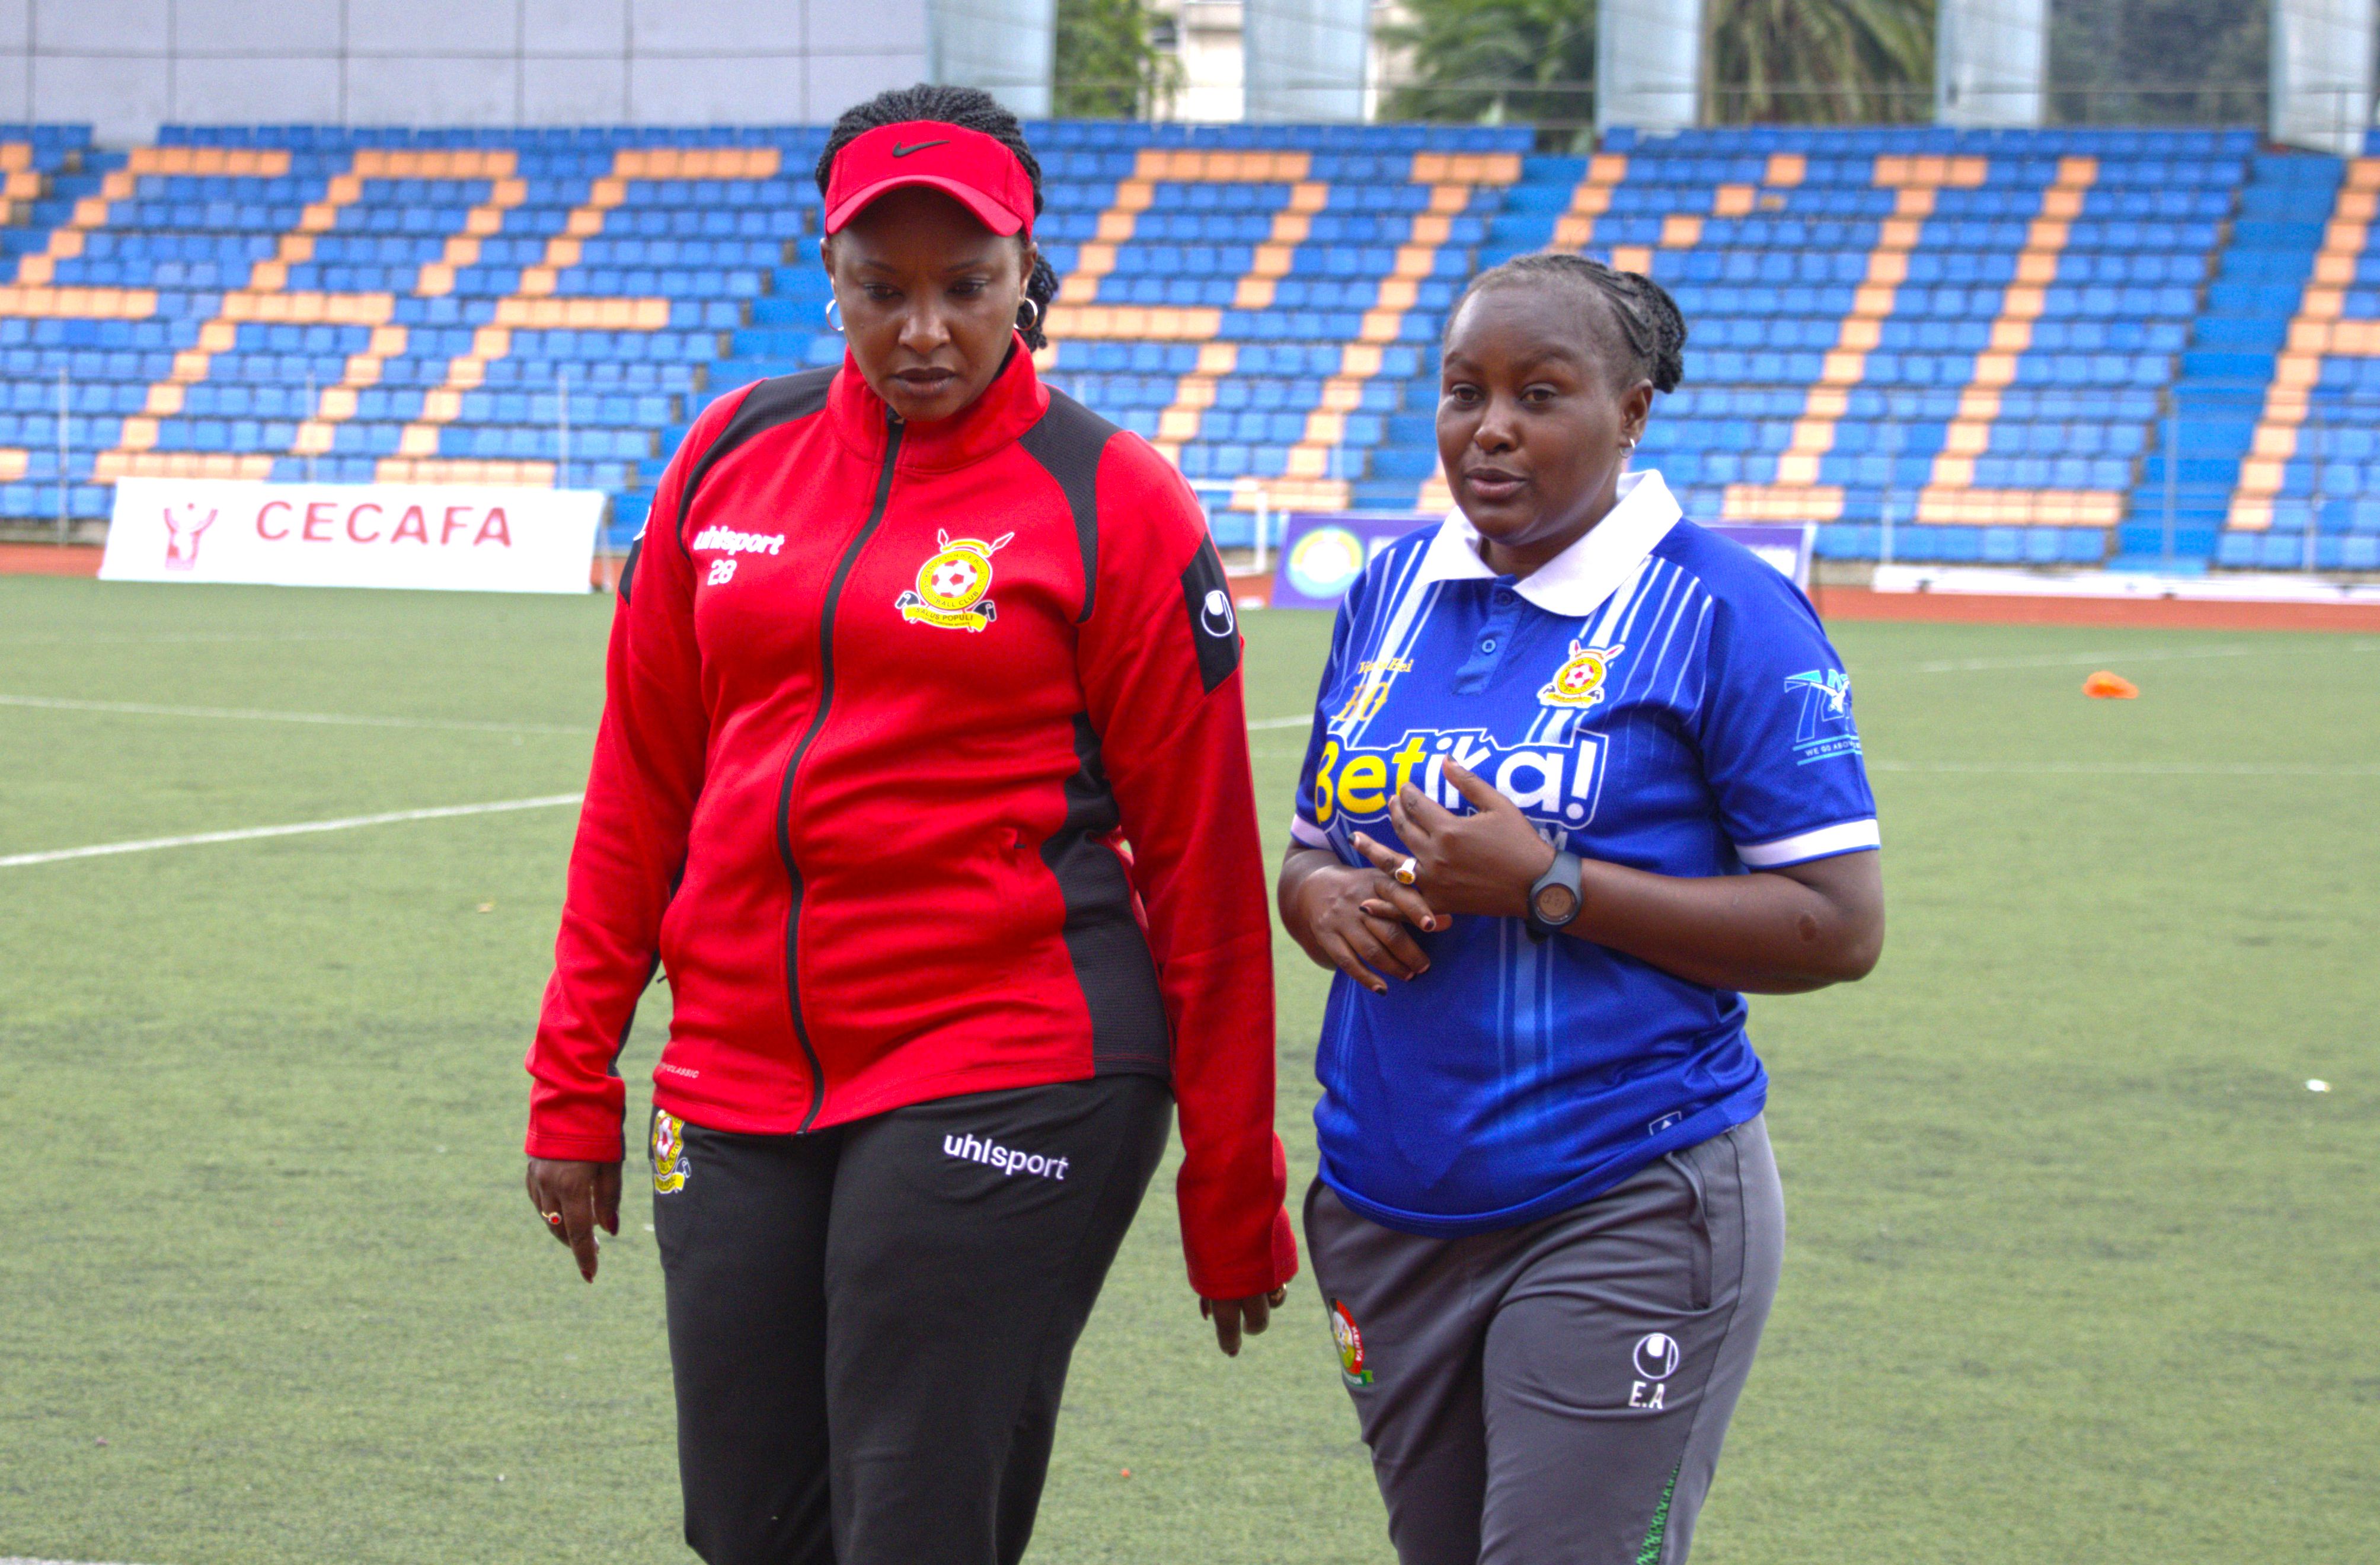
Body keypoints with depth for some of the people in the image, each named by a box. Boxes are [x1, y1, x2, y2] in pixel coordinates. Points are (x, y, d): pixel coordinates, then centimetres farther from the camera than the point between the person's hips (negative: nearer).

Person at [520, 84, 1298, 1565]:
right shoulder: (737, 457, 9)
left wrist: (1232, 1205, -2)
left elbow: (1198, 858, -2)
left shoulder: (1110, 502, -3)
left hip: (1007, 1086, -5)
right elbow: (640, 787, 14)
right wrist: (575, 1083, 9)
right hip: (736, 1092, 5)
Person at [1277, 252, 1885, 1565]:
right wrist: (1328, 900, -5)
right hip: (1389, 1205, 6)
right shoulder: (1392, 591, 11)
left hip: (1623, 1216, -6)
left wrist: (1547, 886, -18)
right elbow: (1312, 851, 21)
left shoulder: (1721, 612, -8)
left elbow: (1840, 928, -12)